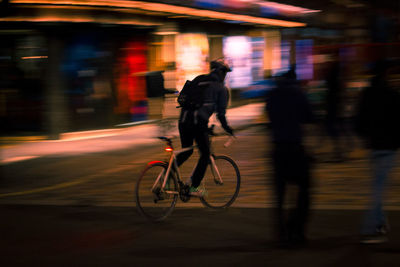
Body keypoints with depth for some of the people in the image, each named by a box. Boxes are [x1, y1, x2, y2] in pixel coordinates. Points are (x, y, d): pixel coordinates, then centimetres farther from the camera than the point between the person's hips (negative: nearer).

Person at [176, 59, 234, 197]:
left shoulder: (197, 80, 20)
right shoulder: (221, 89, 5)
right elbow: (220, 112, -1)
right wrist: (226, 127, 13)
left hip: (183, 119, 6)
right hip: (199, 123, -6)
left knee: (186, 151, 25)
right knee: (205, 154, 11)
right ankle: (194, 187, 8)